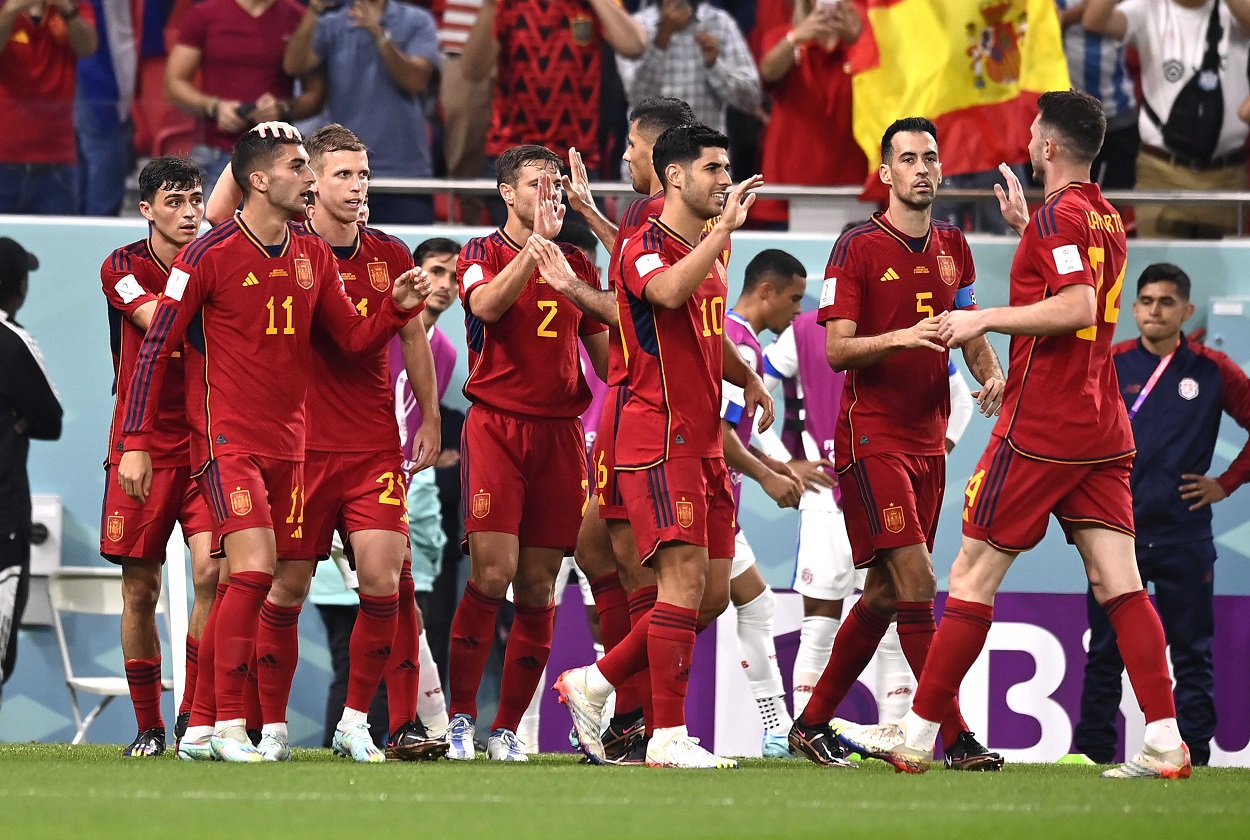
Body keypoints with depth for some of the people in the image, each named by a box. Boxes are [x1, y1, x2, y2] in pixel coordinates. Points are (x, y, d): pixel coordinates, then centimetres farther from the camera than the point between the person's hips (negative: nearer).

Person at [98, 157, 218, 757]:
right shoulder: (123, 268, -1)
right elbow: (158, 322, -17)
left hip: (206, 438, 1)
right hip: (141, 443, -1)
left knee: (212, 572, -15)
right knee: (140, 588, 2)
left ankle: (196, 714, -7)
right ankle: (148, 726, 13)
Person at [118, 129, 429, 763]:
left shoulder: (313, 256, 10)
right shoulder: (212, 254, -8)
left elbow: (355, 341, 14)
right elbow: (156, 346, -4)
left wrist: (399, 306, -6)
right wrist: (136, 442, -8)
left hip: (287, 444, 6)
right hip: (228, 441, -6)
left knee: (247, 586, 6)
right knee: (255, 569, -19)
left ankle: (200, 727, 14)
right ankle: (229, 726, -12)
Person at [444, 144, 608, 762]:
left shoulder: (577, 265, 15)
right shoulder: (483, 254, 3)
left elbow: (603, 351, 21)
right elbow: (486, 304, -19)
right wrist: (536, 242, -27)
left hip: (560, 432, 4)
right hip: (496, 426, -4)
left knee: (538, 588, 2)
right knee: (491, 572, -15)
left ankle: (507, 729, 8)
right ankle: (460, 718, -6)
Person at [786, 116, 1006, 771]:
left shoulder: (953, 248, 13)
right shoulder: (858, 248, -7)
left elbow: (971, 334, 17)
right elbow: (836, 350, -11)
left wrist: (991, 375, -5)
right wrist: (901, 337, -27)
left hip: (927, 440, 7)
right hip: (872, 439, -7)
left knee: (883, 595, 9)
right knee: (916, 584, -15)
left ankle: (812, 724, 19)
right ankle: (954, 736, -15)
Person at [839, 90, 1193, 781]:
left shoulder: (1058, 214, -12)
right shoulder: (1105, 217, 15)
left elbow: (1077, 307, -24)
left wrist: (986, 318, -18)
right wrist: (1024, 225, 32)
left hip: (1039, 430, -8)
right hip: (1103, 431, 8)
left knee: (972, 577, 0)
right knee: (1118, 584, 1)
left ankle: (917, 735, 5)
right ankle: (1165, 742, -10)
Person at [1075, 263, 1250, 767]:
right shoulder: (1108, 365, 3)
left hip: (1184, 534, -1)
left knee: (1192, 656, 1)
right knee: (1104, 655, 3)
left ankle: (1193, 758, 5)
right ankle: (1090, 757, 7)